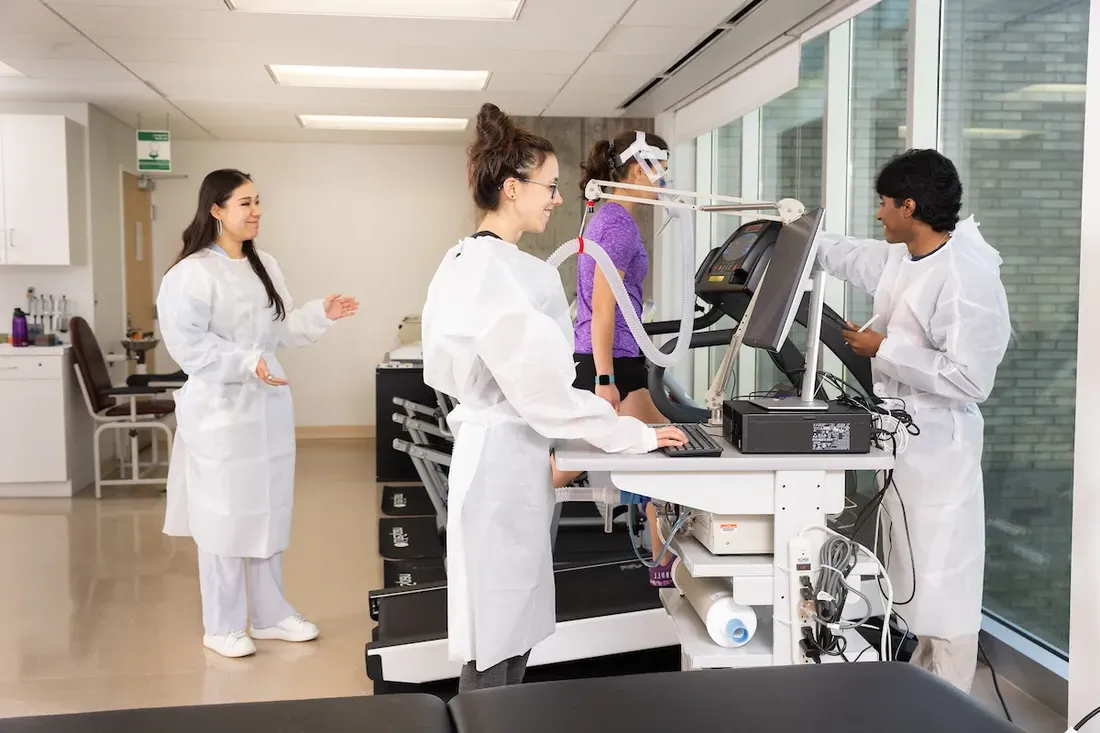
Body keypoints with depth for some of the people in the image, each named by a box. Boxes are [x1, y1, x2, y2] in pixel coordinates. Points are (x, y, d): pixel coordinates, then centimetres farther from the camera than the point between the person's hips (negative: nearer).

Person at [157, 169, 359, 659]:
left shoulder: (264, 268, 12)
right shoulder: (191, 273, -13)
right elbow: (189, 344, -19)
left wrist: (321, 315, 2)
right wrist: (247, 363, -28)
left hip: (268, 405, 8)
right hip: (220, 407, -8)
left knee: (270, 513, 14)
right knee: (224, 517, 1)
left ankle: (270, 615, 27)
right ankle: (222, 626, 16)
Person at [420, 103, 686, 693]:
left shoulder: (467, 261, 11)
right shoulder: (502, 273, -20)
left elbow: (444, 368, 18)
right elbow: (544, 388, -22)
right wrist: (636, 435, -15)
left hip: (493, 449, 10)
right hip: (506, 459, -10)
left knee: (509, 623, 18)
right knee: (496, 638, 0)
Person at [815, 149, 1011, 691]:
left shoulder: (967, 279, -23)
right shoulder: (900, 259, 5)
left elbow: (968, 379, -27)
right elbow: (851, 256, 26)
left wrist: (885, 350, -20)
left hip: (937, 445, -9)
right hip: (899, 435, 10)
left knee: (942, 580, 1)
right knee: (913, 572, 20)